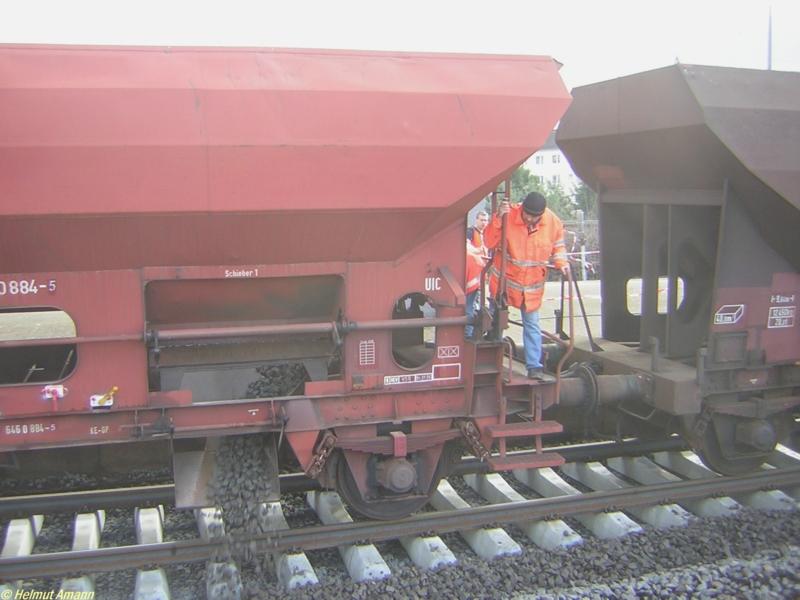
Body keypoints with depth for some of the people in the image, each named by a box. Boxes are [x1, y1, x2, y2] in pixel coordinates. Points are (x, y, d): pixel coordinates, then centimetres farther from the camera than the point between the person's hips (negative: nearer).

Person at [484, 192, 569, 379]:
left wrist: (561, 262, -10)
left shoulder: (553, 223, -12)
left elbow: (558, 246, 6)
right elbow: (489, 242, -22)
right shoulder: (508, 216, -21)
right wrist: (498, 218, -34)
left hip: (532, 285, 1)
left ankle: (534, 366, 9)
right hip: (504, 279, 0)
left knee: (532, 325, 2)